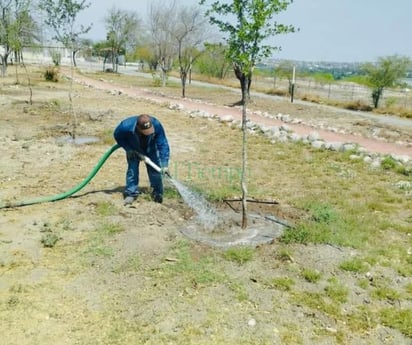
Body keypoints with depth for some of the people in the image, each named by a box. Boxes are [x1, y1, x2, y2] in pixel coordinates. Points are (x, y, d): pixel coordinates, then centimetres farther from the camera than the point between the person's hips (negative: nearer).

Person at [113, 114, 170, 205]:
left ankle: (157, 194, 11)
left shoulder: (156, 125, -39)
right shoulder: (126, 126, -39)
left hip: (151, 149, 1)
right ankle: (131, 194, 1)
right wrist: (129, 149, -22)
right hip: (133, 150, 0)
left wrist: (164, 165, -37)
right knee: (132, 169, -11)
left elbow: (163, 145, -33)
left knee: (155, 169, -4)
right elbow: (117, 136, -16)